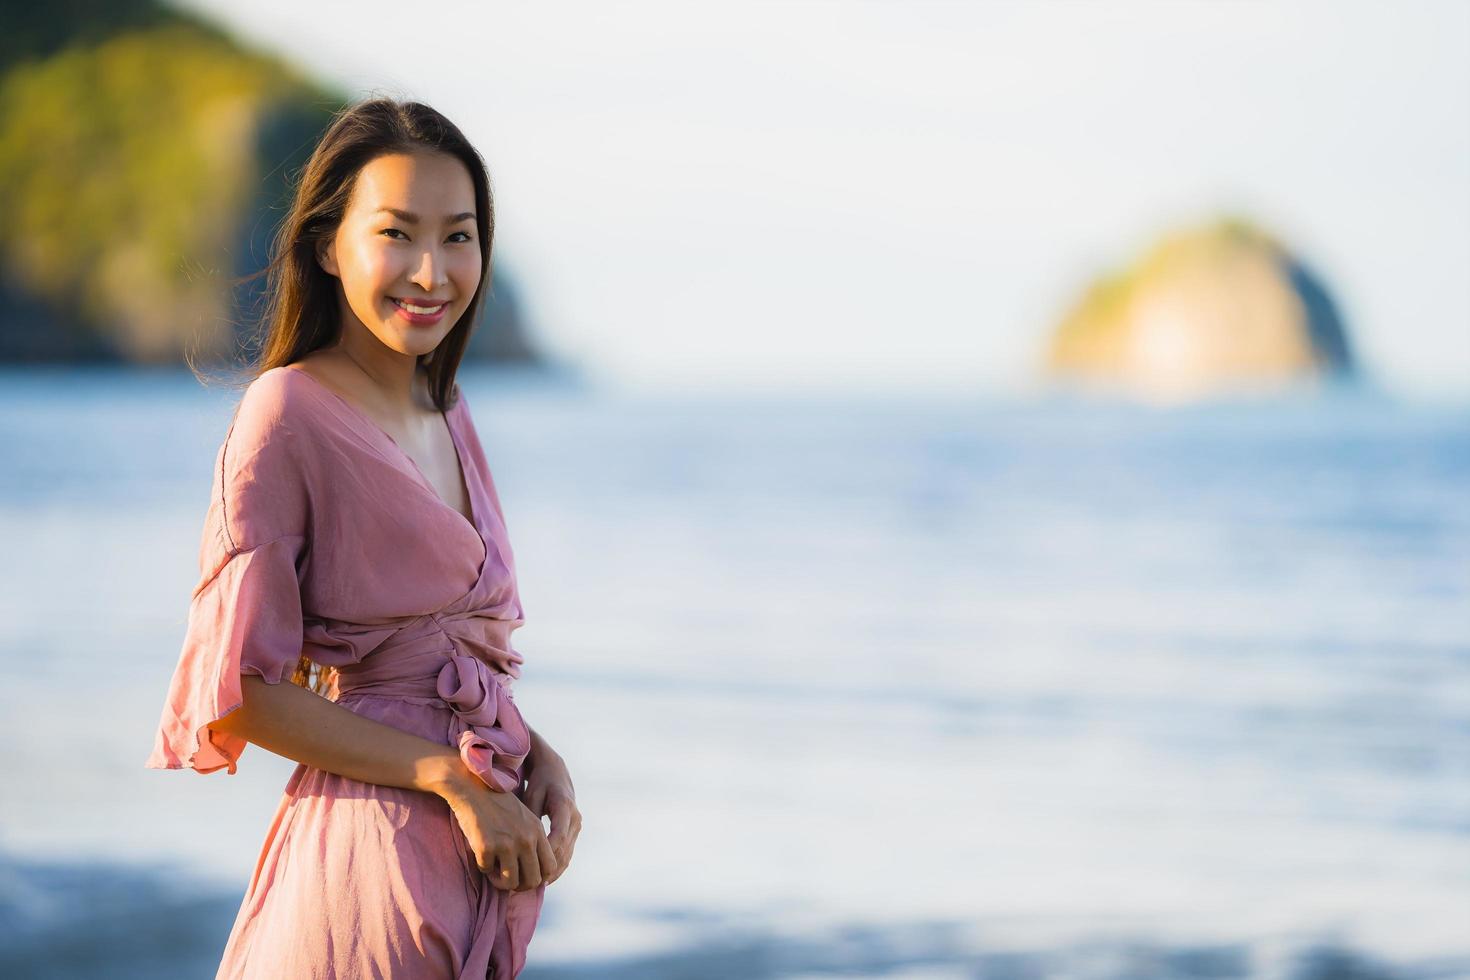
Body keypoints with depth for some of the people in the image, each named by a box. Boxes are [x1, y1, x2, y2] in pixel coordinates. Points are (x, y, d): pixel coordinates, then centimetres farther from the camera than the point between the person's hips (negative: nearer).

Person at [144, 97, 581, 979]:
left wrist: (538, 755, 0)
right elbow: (235, 696, -16)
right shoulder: (287, 414, -13)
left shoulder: (444, 409, 10)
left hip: (484, 864, 7)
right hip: (375, 852, -7)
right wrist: (453, 781, -16)